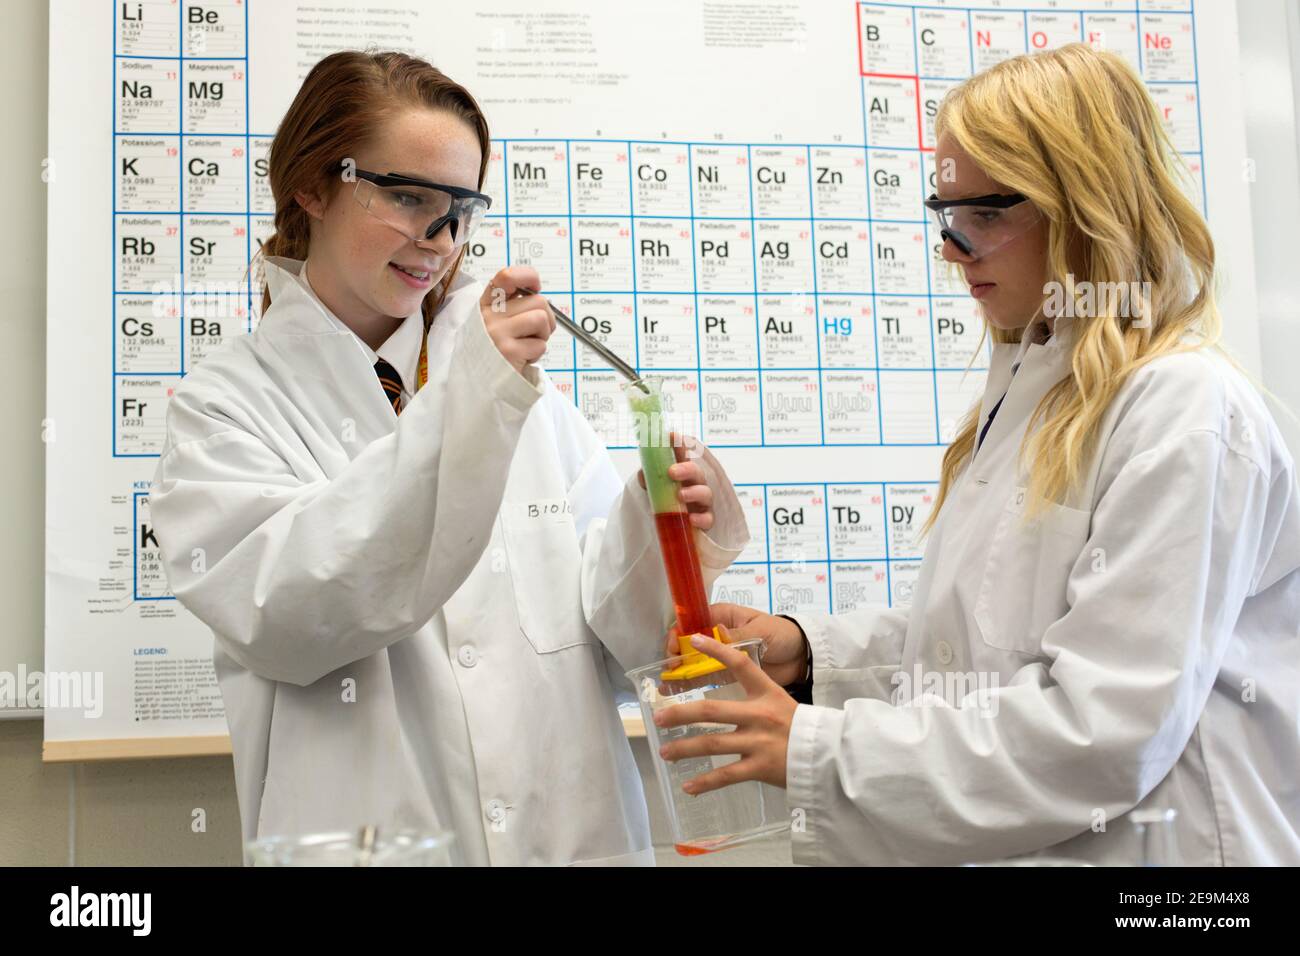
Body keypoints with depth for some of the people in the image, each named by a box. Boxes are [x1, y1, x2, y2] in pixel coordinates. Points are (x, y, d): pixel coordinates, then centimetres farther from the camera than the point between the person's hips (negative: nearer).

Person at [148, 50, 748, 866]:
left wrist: (654, 541, -13)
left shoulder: (518, 384, 8)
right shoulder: (225, 405, 2)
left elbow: (610, 624, 7)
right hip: (372, 838, -3)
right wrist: (462, 410, -21)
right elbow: (280, 615, -15)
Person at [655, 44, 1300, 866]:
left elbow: (1104, 730, -24)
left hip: (1140, 849, -7)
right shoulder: (1034, 387, 10)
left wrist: (818, 752, -22)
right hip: (1007, 843, 7)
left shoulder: (1187, 412, -18)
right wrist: (812, 649, -1)